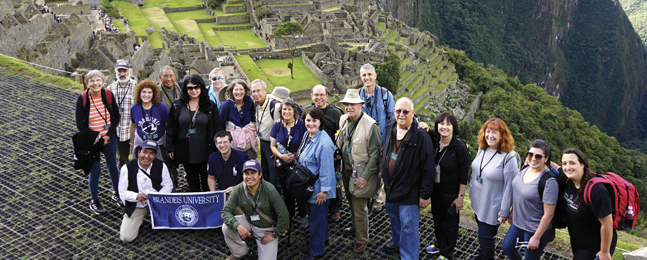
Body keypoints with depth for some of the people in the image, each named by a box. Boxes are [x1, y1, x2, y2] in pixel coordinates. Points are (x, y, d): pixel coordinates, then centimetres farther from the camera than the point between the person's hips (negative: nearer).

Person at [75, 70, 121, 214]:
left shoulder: (109, 96, -5)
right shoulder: (82, 99, -11)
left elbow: (116, 117, 1)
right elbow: (80, 123, -8)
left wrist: (108, 136, -9)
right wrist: (92, 140, -14)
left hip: (109, 138, 3)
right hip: (92, 141, -2)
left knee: (112, 166, 16)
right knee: (95, 170, 2)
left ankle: (116, 193, 37)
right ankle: (94, 201, 19)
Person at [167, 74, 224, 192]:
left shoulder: (210, 106, -1)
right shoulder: (177, 105, 2)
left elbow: (217, 128, 1)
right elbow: (171, 128, 6)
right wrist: (170, 148, 3)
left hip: (204, 150, -1)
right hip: (186, 150, 1)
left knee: (206, 179, 10)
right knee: (192, 178, 12)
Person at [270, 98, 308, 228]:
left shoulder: (301, 124, -9)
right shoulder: (277, 125, 1)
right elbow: (272, 146, 5)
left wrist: (296, 155, -18)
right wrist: (281, 155, -14)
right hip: (282, 165, 3)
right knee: (286, 191, 15)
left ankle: (303, 216, 19)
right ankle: (288, 215, 33)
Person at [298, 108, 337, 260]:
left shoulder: (324, 143, -26)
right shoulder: (307, 135, 2)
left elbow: (326, 169, -24)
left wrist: (323, 191, -22)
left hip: (318, 189, -9)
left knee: (317, 219, 4)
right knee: (312, 214, 24)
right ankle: (323, 238, 45)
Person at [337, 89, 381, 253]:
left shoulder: (371, 125, -20)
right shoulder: (343, 120, 2)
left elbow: (374, 155, -18)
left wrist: (365, 177, -21)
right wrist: (340, 167, 11)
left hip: (360, 173, -6)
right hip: (346, 170, 7)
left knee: (360, 207, 1)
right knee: (351, 202, 21)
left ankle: (362, 240, 19)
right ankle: (355, 227, 44)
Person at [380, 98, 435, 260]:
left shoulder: (421, 136, -21)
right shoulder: (390, 128, 0)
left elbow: (429, 169, -18)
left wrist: (424, 194, -16)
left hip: (409, 192, -7)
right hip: (391, 188, 7)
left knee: (408, 228, 1)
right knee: (394, 219, 27)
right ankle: (397, 241, 51)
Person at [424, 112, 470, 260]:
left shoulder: (460, 147, -22)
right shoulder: (433, 140, -10)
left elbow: (464, 174, -16)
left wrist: (460, 196, -16)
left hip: (451, 193, -5)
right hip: (435, 190, 5)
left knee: (450, 224, 15)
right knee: (437, 219, 25)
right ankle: (439, 244, 49)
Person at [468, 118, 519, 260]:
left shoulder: (509, 158, -22)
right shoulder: (482, 149, -1)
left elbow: (509, 187, -19)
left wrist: (504, 212, -15)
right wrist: (472, 192, 16)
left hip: (492, 208, -6)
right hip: (477, 202, 6)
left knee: (485, 237, 5)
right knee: (482, 234, 23)